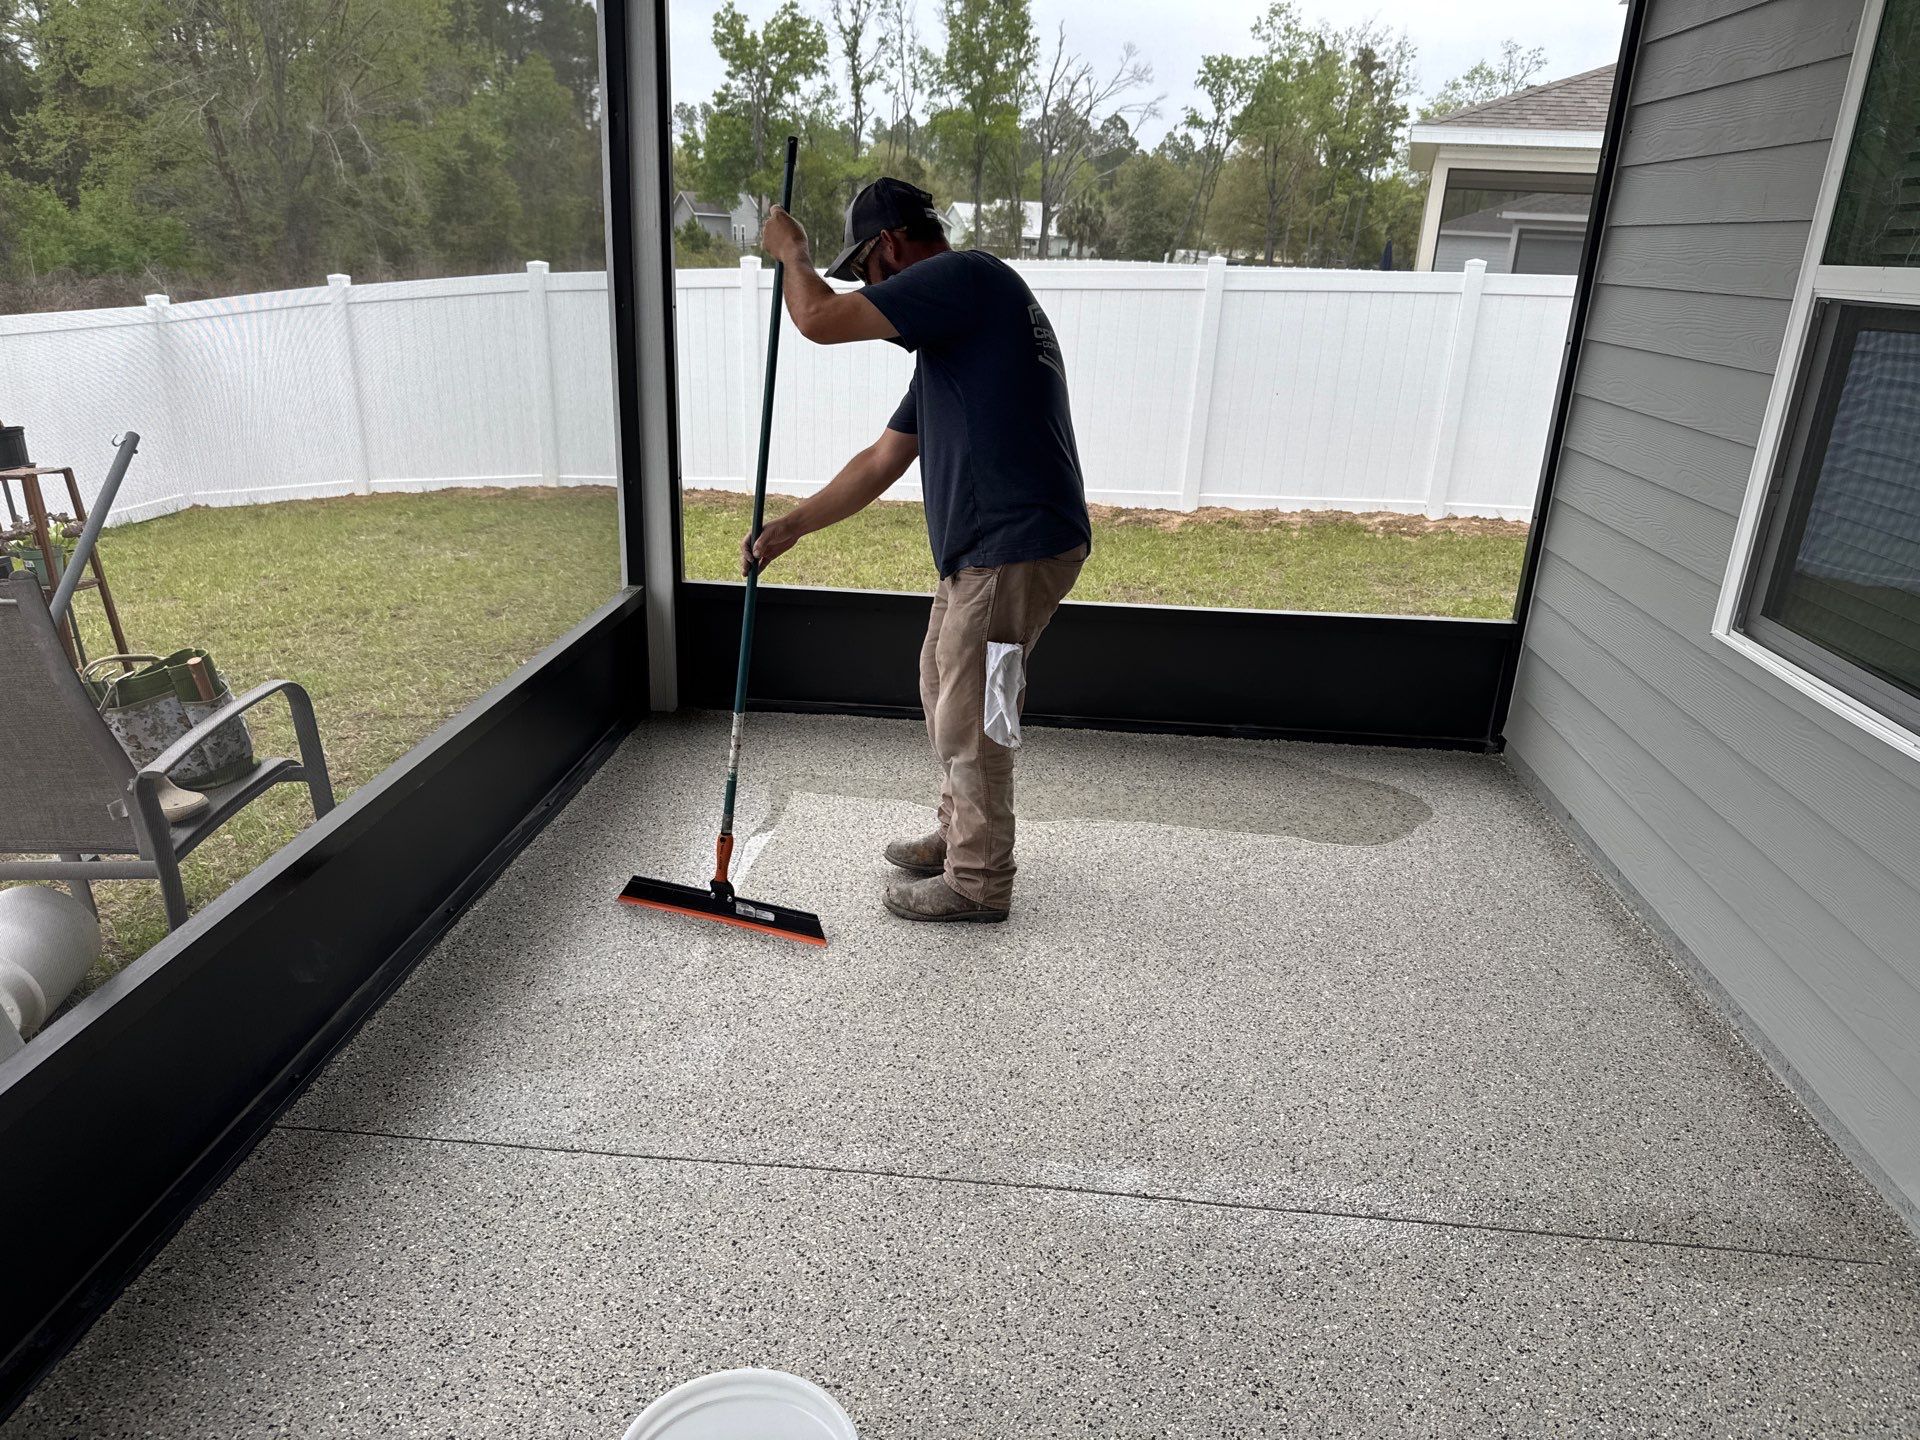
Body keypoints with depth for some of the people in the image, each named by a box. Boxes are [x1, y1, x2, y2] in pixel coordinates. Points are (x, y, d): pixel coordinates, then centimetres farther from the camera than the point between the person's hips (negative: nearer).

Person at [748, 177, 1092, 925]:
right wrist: (789, 528, 18)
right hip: (985, 546, 10)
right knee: (943, 688, 22)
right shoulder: (946, 340, 20)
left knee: (968, 719, 1)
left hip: (1015, 547, -10)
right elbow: (881, 461, 21)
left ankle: (979, 881, 19)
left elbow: (820, 320, -18)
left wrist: (791, 251, 4)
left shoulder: (965, 275, -11)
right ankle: (959, 835, 39)